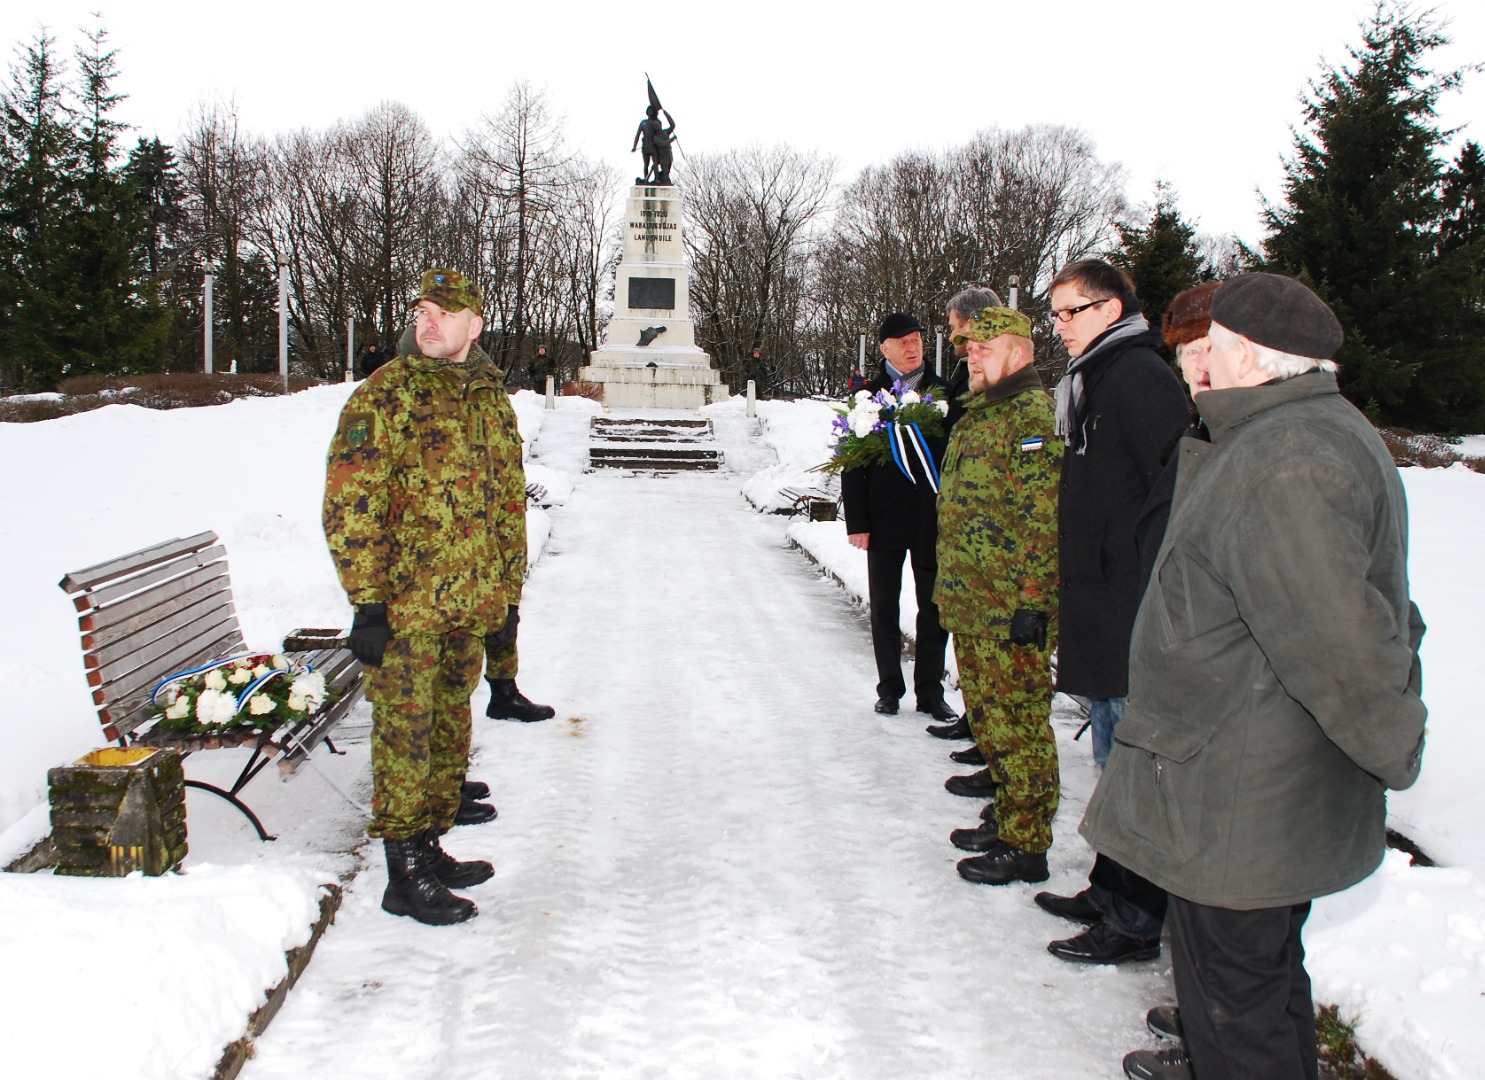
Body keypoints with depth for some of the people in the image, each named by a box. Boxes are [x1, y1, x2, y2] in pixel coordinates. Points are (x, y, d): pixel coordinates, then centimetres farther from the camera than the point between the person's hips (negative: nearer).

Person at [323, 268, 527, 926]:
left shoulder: (490, 399, 12)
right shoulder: (384, 396, -7)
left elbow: (509, 501, 20)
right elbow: (350, 507, -12)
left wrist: (507, 591, 18)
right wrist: (367, 602, -17)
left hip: (471, 605, 6)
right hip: (406, 604, -6)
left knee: (449, 728, 15)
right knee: (405, 732, 0)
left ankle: (431, 847, 30)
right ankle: (404, 877, 10)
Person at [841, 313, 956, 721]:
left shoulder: (943, 391, 4)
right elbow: (852, 462, -2)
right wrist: (857, 522, -7)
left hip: (932, 516, 1)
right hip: (885, 518, -1)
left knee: (934, 607, 5)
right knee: (884, 607, 8)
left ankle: (930, 691, 16)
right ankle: (890, 688, 20)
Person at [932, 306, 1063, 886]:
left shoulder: (1036, 415, -14)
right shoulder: (976, 415, 18)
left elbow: (1044, 520, -21)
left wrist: (1032, 601, -23)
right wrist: (948, 582, 24)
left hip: (1011, 613, -10)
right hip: (969, 606, 10)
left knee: (1017, 724, -1)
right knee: (987, 716, 19)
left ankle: (1025, 847, 10)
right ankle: (1007, 818, 33)